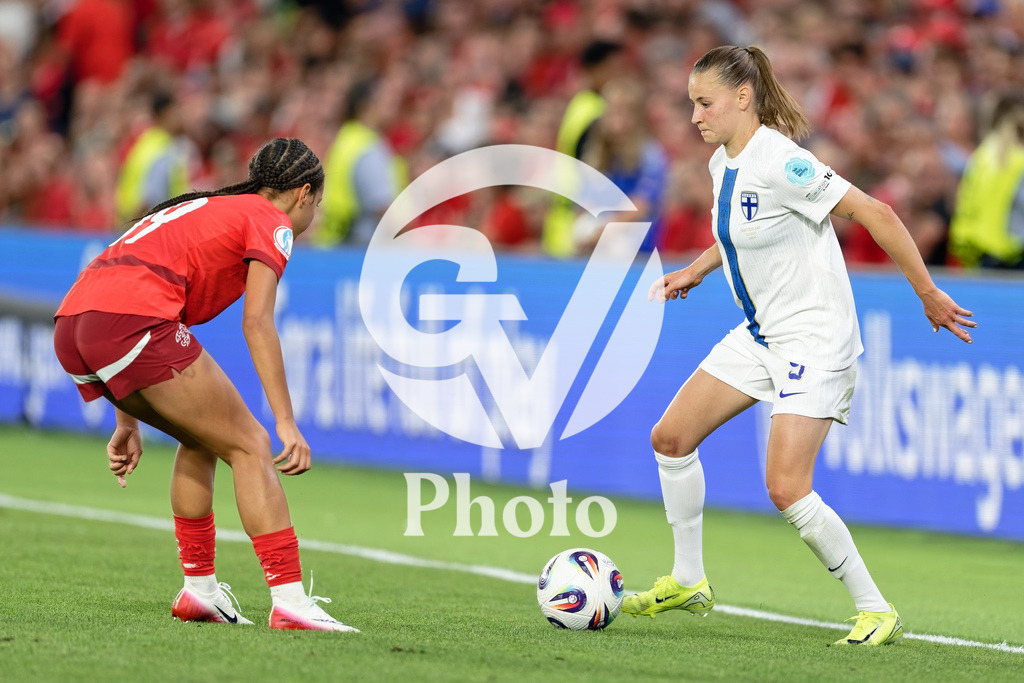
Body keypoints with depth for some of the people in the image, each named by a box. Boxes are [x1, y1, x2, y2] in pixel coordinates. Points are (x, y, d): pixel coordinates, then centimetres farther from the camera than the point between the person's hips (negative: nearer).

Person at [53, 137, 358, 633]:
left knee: (202, 439, 25)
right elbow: (257, 322, -6)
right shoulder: (271, 222, 9)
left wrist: (128, 422, 35)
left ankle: (200, 590, 23)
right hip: (133, 318, -9)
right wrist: (286, 423, -10)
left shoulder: (205, 209, 34)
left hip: (71, 325, 9)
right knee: (249, 446, -3)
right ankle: (289, 601, -11)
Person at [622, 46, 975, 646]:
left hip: (815, 340, -9)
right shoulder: (723, 164, 6)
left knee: (787, 488, -19)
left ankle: (877, 613, -6)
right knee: (671, 438, 8)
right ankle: (689, 582, 24)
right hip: (761, 336, 9)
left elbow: (875, 214, -22)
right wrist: (695, 271, 18)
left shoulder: (780, 163, -23)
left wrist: (929, 294, -20)